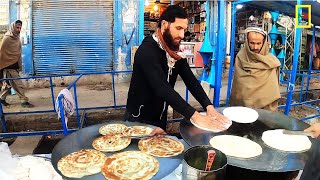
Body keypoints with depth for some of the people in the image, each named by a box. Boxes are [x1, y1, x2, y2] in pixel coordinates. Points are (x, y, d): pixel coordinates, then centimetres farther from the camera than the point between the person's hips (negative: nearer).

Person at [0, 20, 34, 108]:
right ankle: (24, 101, 2)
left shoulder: (17, 37, 8)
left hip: (15, 65, 7)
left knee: (8, 84, 17)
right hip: (9, 66, -7)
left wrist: (19, 65, 16)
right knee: (18, 84, -4)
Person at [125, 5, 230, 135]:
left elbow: (191, 81, -5)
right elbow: (163, 89, -35)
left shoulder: (175, 53, -1)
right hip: (139, 119, -7)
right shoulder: (147, 51, -25)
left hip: (160, 118, 7)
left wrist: (209, 107, -19)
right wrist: (195, 116, -39)